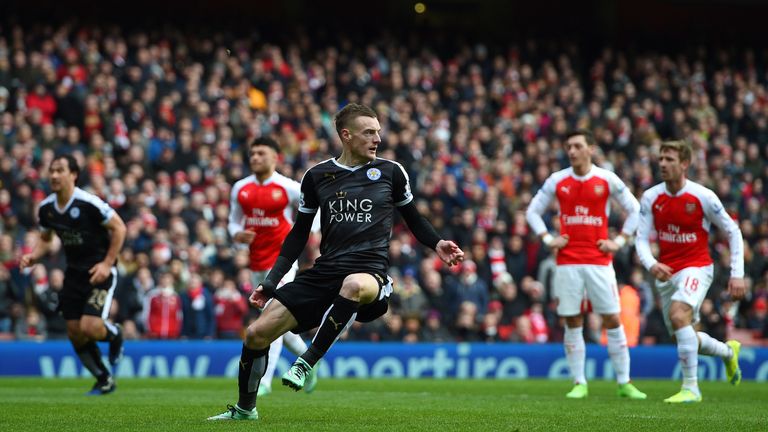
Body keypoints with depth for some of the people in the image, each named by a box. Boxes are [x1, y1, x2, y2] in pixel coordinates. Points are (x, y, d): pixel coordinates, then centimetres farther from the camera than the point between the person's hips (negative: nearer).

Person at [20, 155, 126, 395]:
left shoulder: (89, 203, -20)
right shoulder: (46, 208, -1)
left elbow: (119, 228, -12)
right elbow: (45, 240, 16)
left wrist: (107, 263, -16)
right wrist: (33, 256, -5)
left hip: (99, 270, -6)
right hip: (74, 273, 6)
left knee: (89, 327, -18)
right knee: (75, 333, 3)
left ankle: (115, 334, 19)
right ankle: (105, 381, 22)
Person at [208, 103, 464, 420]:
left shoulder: (391, 172, 6)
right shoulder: (317, 176, 10)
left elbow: (413, 219, 20)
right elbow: (299, 234, 17)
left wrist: (437, 244, 0)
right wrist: (270, 282, 11)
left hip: (370, 273, -3)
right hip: (324, 273, 3)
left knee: (354, 284, -43)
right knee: (256, 333, -6)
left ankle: (307, 362, -32)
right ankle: (245, 409, 19)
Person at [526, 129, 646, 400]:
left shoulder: (607, 180, 1)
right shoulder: (557, 181, 5)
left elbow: (635, 210, 10)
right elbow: (533, 211, 15)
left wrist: (620, 241, 2)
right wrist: (547, 239, 3)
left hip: (599, 261, -1)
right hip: (567, 262, 1)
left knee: (612, 320, -2)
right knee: (572, 323, 0)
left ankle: (624, 383, 6)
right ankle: (579, 384, 8)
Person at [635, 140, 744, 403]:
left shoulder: (703, 197, -12)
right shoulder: (651, 198, -3)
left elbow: (733, 231, -3)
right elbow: (642, 239, -3)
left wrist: (737, 274, -8)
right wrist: (651, 265, -25)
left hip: (696, 267, -5)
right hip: (666, 273, 5)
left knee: (678, 314, -31)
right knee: (683, 337, 12)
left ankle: (691, 388, -24)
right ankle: (728, 352, 45)